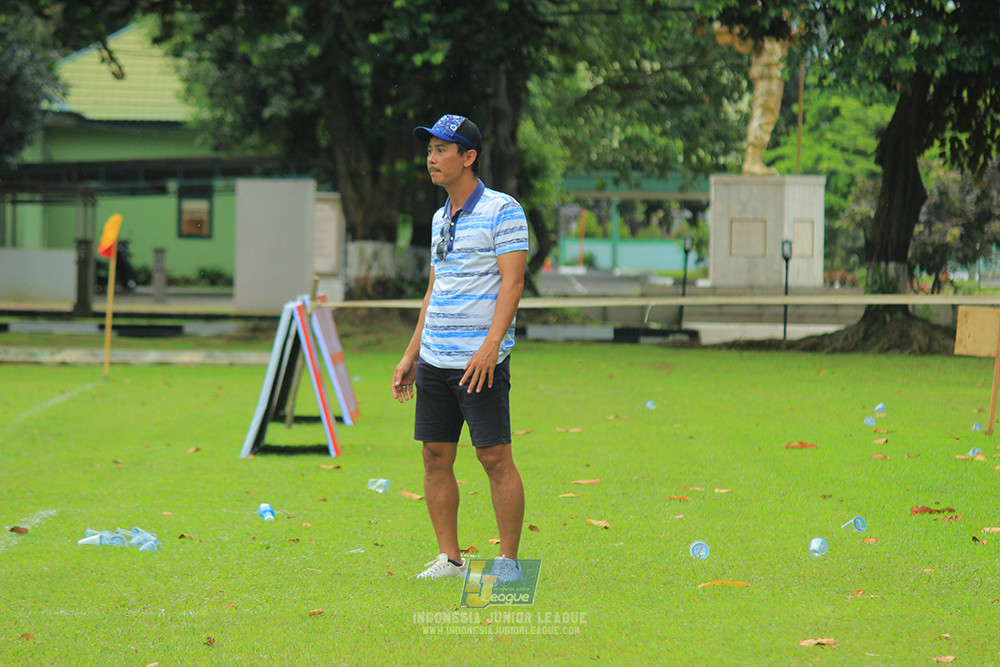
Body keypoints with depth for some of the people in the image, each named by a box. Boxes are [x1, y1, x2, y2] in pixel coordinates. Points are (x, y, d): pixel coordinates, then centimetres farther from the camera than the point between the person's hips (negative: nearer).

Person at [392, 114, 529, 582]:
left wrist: (490, 345, -24)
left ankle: (508, 561, 0)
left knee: (495, 458, -6)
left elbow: (512, 282, -14)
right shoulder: (440, 218, 16)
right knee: (436, 459, 6)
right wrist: (411, 354, 18)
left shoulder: (503, 211, -7)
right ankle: (449, 558, 13)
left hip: (480, 362, -7)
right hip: (435, 362, 7)